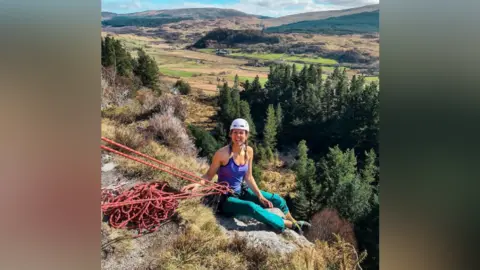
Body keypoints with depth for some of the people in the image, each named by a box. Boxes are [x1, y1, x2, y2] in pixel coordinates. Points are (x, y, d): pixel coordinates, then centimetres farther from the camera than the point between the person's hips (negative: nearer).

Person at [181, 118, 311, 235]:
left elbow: (248, 177, 2)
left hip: (241, 191, 6)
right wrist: (198, 184, -34)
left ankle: (293, 222, 35)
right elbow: (209, 175, -14)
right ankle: (289, 225, -14)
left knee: (278, 200, 4)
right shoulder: (222, 153, -23)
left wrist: (260, 196, -4)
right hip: (226, 198, -6)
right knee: (252, 208, -34)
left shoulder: (249, 151, -5)